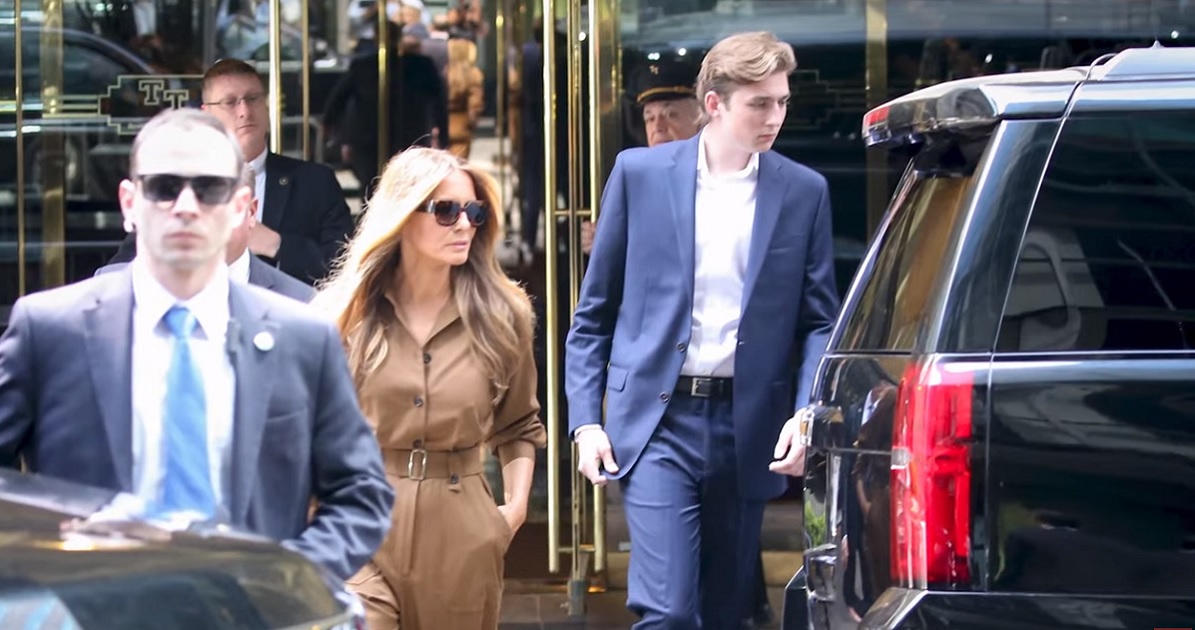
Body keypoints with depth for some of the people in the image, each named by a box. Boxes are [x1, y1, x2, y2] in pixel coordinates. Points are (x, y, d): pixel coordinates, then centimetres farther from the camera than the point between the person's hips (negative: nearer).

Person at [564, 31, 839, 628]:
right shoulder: (640, 174, 1)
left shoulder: (804, 192, 5)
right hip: (658, 421, -2)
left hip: (747, 428, 2)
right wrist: (585, 419, 0)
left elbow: (819, 320, 7)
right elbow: (593, 311, 6)